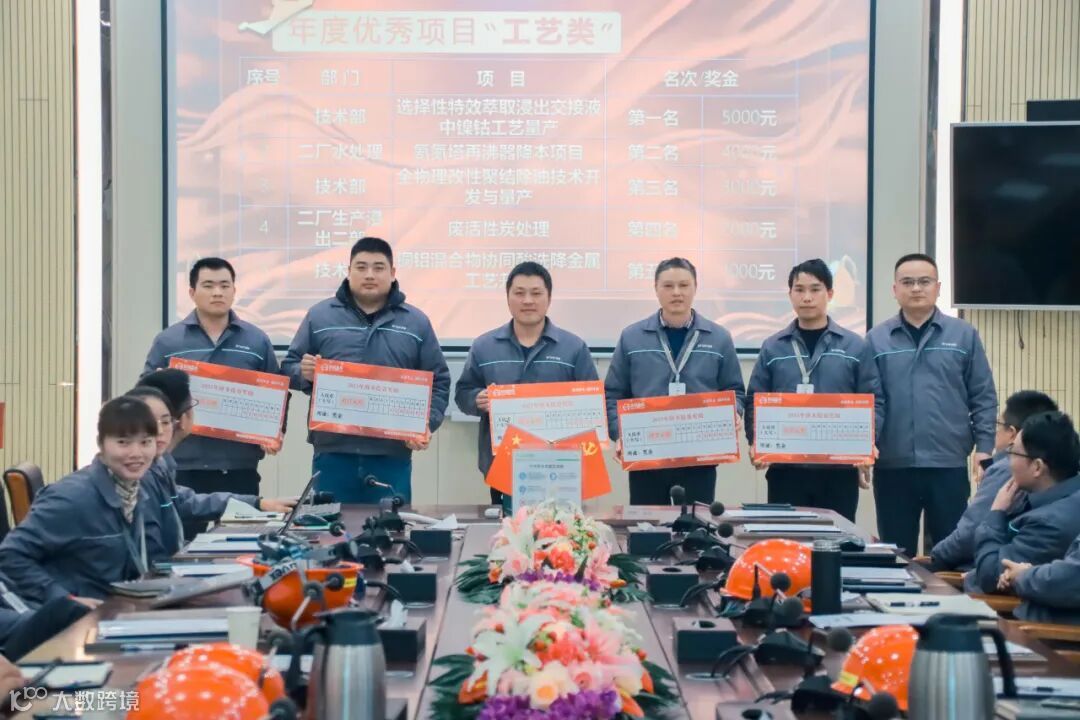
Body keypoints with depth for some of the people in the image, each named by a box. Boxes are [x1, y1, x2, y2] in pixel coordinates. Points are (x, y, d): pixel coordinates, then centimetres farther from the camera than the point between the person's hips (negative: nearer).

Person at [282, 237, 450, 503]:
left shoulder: (416, 322, 9)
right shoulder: (319, 316, 7)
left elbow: (438, 382, 10)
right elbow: (288, 369, 11)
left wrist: (428, 424, -6)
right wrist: (303, 373, -12)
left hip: (392, 454, 0)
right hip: (333, 451, 0)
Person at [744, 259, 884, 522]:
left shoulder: (855, 346, 5)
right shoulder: (772, 347, 7)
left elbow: (873, 401, 3)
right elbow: (755, 402, 5)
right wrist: (756, 441, -11)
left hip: (839, 468, 0)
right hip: (785, 467, 0)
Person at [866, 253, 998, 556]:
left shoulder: (964, 335, 4)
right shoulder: (876, 340, 4)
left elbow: (983, 397, 5)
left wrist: (985, 449, -3)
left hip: (949, 464, 0)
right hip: (892, 466, 1)